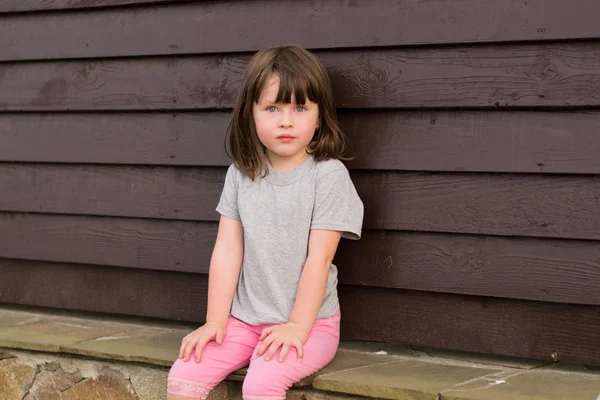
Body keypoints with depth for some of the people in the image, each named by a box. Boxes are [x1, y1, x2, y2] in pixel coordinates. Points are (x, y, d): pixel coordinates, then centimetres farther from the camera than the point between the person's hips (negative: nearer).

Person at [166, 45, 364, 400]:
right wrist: (215, 321, -3)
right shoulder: (241, 174, 3)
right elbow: (228, 250, 1)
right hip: (245, 319, 5)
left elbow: (319, 258, -13)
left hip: (310, 322, -5)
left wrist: (297, 326, -15)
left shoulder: (328, 175, -11)